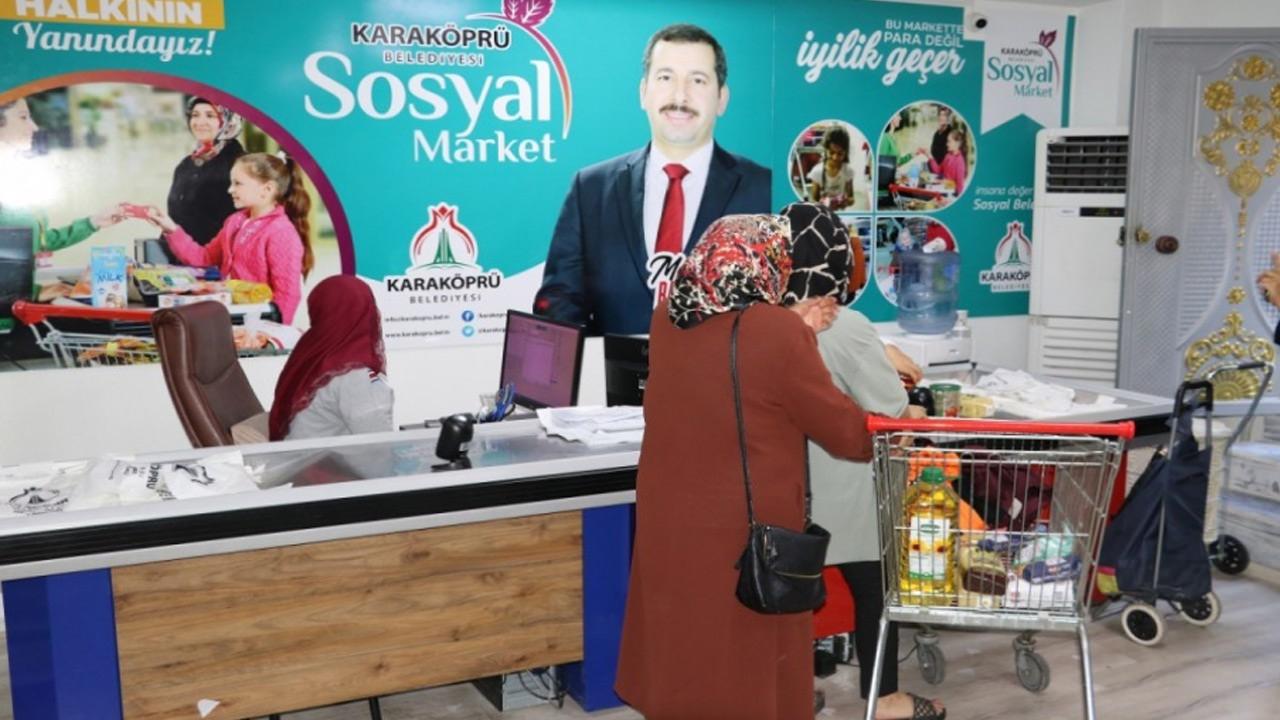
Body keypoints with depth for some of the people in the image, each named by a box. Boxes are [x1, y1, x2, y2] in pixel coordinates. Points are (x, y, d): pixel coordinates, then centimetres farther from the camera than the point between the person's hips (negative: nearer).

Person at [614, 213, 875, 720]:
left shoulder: (667, 319, -2)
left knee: (680, 647, 19)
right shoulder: (777, 333, -19)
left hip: (669, 522, 6)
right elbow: (845, 432, -10)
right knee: (747, 664, 11)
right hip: (745, 532, -5)